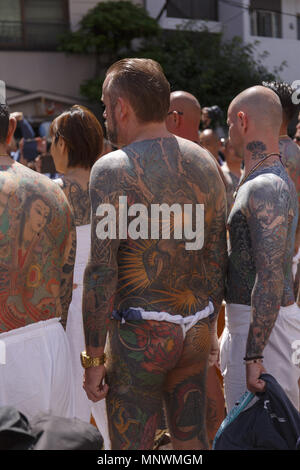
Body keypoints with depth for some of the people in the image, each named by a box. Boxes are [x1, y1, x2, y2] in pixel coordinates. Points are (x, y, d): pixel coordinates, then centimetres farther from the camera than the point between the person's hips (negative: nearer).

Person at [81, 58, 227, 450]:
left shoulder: (113, 170, -12)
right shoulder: (205, 163, 6)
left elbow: (101, 271, -16)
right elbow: (218, 258, 10)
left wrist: (94, 358, -11)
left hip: (140, 332, -6)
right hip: (196, 329, 6)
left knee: (132, 445, 5)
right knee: (192, 439, 17)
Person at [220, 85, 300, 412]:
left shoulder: (267, 188, -21)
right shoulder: (258, 182, 14)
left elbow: (271, 278, -27)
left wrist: (253, 356, -28)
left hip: (263, 324, -11)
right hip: (243, 318, 11)